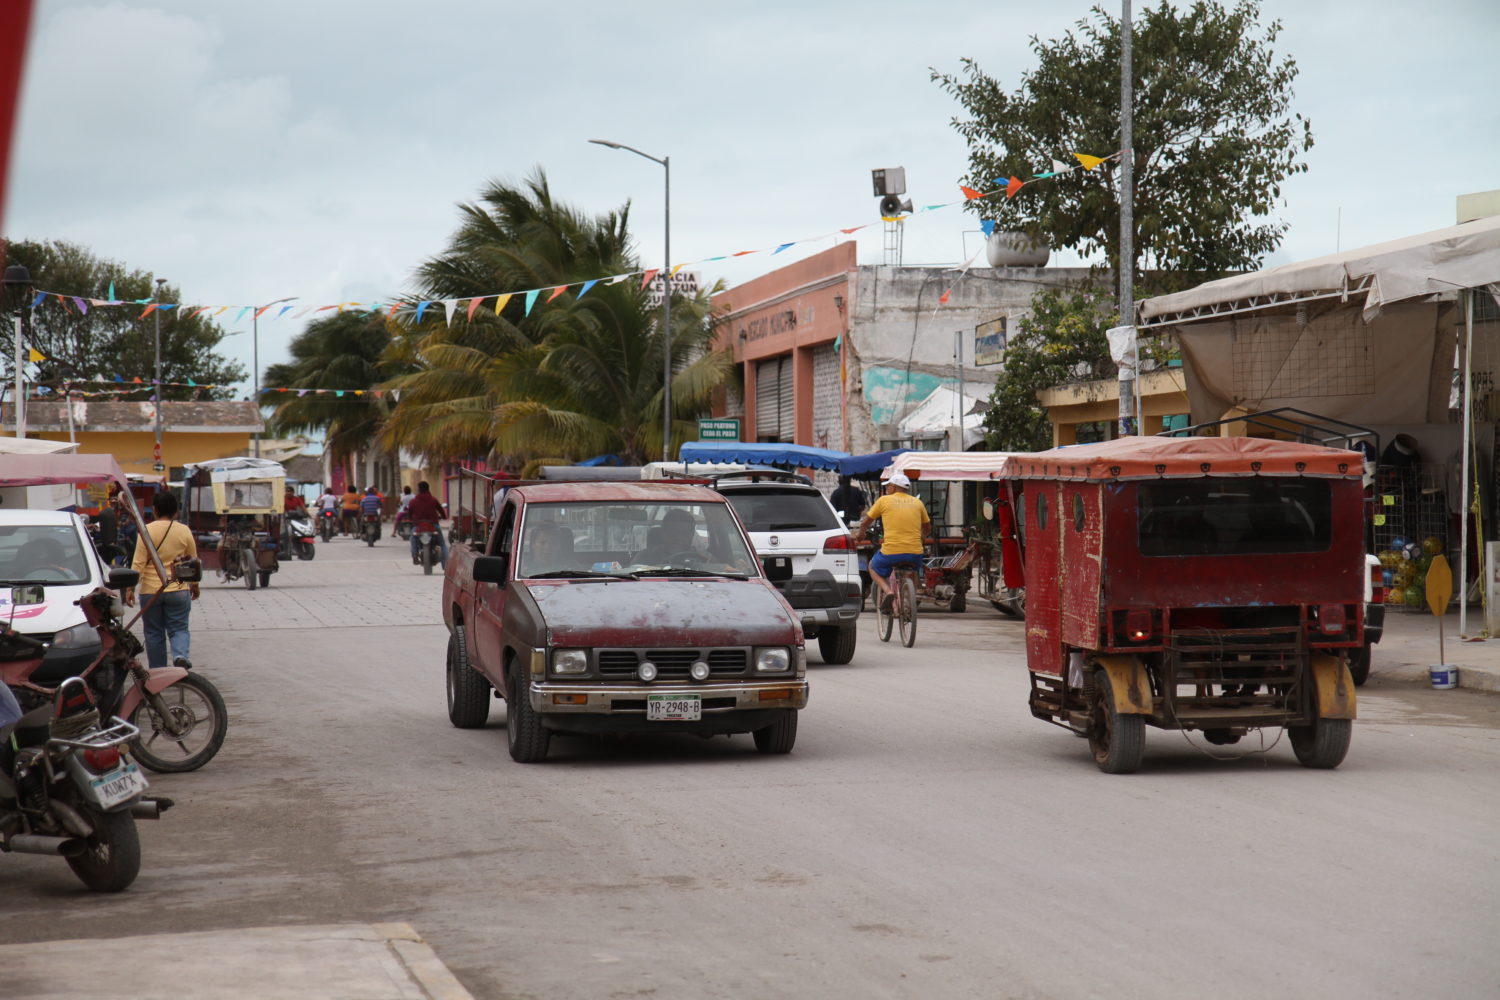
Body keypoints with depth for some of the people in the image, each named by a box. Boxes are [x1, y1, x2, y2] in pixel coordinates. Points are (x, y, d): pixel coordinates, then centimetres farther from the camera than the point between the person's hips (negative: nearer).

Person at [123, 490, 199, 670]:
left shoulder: (147, 530, -7)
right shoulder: (184, 531, 0)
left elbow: (138, 563, -10)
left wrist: (130, 588, -5)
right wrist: (194, 586, 22)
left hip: (151, 591, -1)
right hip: (178, 590, 1)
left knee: (154, 633, 10)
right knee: (179, 628, 7)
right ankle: (181, 655, -21)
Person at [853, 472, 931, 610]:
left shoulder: (884, 500, 5)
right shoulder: (917, 503, 13)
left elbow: (865, 522, 15)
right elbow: (927, 528, 25)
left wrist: (859, 534, 36)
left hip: (891, 551, -3)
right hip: (915, 553, 3)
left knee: (873, 567, 26)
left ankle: (887, 590, 1)